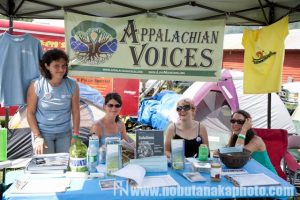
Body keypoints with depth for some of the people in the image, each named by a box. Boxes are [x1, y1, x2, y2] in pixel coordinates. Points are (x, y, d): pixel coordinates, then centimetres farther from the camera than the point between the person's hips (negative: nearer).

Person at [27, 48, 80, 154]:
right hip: (43, 133, -2)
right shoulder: (36, 85, -13)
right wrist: (37, 136, -11)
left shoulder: (72, 85, -8)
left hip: (65, 133, 2)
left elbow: (75, 112, -1)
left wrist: (76, 135, -2)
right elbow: (30, 112, -6)